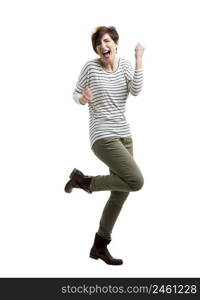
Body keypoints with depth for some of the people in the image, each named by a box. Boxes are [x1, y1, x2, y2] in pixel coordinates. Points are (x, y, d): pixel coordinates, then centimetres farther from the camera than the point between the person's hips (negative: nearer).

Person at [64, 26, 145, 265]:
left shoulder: (125, 64, 7)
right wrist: (82, 99, -21)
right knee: (136, 181, -18)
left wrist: (138, 59, -12)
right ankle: (84, 180, 2)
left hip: (124, 135, 7)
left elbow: (136, 91, -8)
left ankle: (99, 247, 21)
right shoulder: (91, 67, -6)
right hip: (103, 136, -7)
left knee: (121, 193, 9)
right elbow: (76, 95, 1)